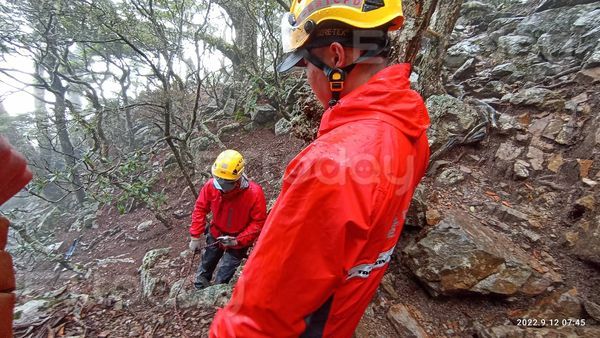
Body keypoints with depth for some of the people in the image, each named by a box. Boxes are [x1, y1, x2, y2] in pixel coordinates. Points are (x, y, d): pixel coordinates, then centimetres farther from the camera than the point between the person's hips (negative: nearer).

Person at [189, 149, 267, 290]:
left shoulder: (254, 193, -34)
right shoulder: (211, 185, -25)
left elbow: (259, 222, -25)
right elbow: (200, 209, -10)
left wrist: (238, 241, -30)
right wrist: (195, 236, -8)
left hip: (238, 240, -3)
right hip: (216, 235, 4)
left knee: (223, 277, 9)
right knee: (206, 266, 26)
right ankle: (199, 290, 57)